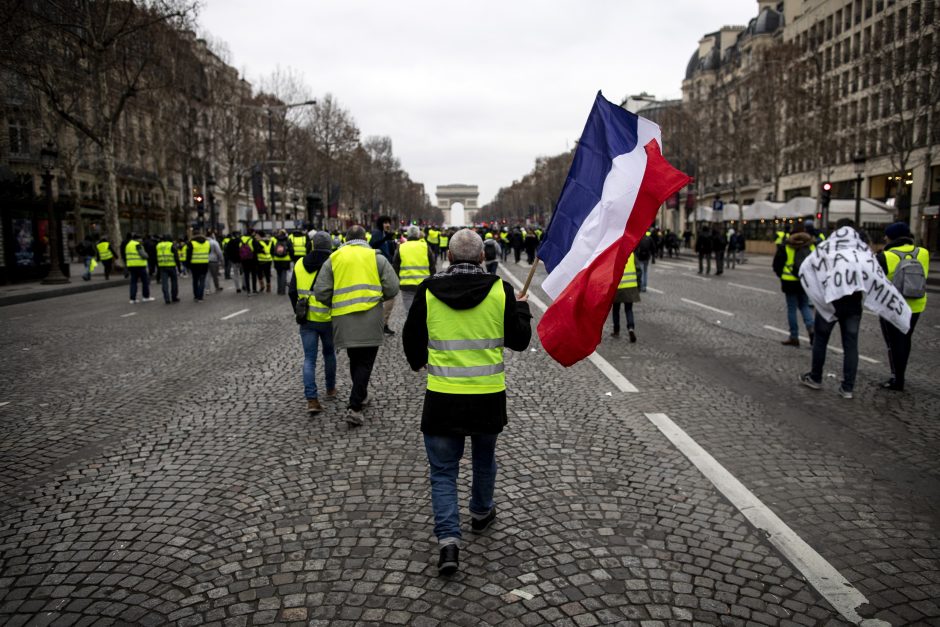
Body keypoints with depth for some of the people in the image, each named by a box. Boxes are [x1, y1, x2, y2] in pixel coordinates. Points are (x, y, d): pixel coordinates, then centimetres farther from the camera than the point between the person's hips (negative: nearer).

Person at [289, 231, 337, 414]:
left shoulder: (299, 265, 3)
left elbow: (292, 292, 7)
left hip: (307, 320, 2)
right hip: (328, 319, -2)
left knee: (309, 358, 4)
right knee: (329, 353, 20)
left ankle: (311, 399, -6)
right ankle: (330, 389, 33)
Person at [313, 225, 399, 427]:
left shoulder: (333, 259, 8)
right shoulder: (376, 257, 4)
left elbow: (320, 292, 2)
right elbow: (392, 288, 0)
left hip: (343, 319, 2)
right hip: (370, 318, -2)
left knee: (355, 359, 21)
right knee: (365, 362, 3)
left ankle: (361, 396, 37)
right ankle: (354, 407, -6)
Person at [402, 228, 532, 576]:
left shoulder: (428, 290, -6)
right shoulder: (500, 290, -7)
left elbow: (412, 339, 3)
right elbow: (519, 340, 1)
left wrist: (418, 362, 25)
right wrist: (522, 309, 20)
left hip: (443, 396, -1)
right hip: (489, 395, 1)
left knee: (443, 470, 10)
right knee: (484, 457, 25)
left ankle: (448, 539, -2)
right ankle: (481, 512, 46)